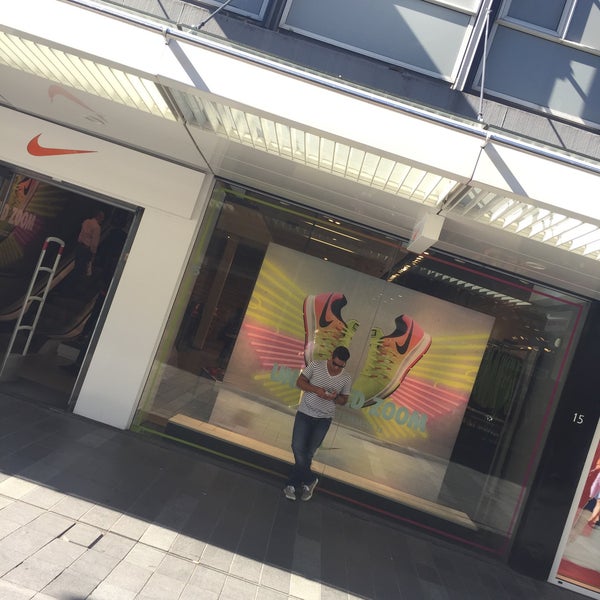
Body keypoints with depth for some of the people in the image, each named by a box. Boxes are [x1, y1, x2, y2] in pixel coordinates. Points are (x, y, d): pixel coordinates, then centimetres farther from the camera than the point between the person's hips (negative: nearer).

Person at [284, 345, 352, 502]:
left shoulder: (346, 379, -4)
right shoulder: (315, 365, -9)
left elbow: (344, 400, 6)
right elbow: (300, 382, -5)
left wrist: (335, 398, -18)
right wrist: (315, 389, -22)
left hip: (324, 419, 1)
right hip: (305, 413, -1)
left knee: (308, 453, 5)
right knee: (298, 448, -9)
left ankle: (292, 484, 22)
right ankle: (310, 480, 13)